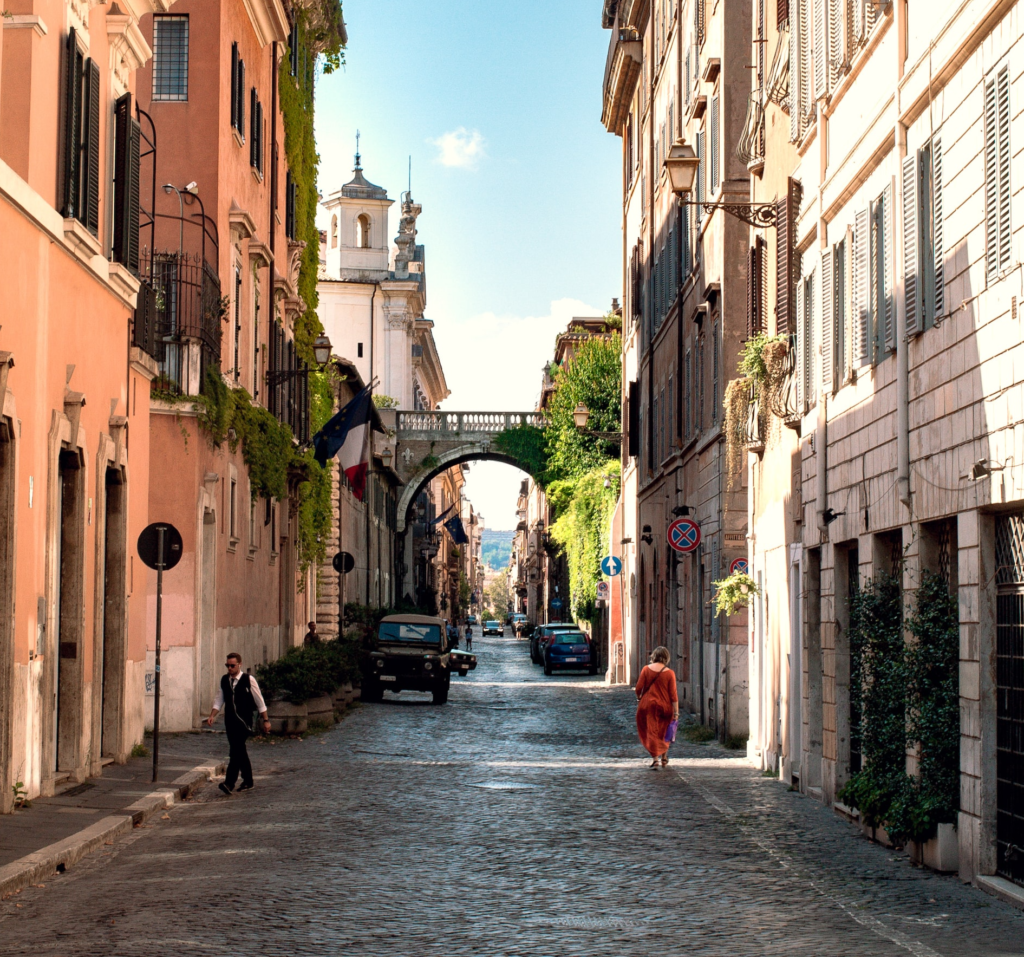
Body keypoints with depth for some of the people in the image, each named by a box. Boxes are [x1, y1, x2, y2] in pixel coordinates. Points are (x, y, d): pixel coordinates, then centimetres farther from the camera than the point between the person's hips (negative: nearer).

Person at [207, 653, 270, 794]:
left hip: (244, 721, -5)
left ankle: (230, 782, -23)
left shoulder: (248, 680, -6)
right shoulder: (224, 680, 8)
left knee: (236, 750, -17)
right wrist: (212, 716, -1)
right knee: (239, 751, 11)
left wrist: (266, 720, 2)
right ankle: (248, 782, 21)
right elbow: (219, 700, 14)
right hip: (230, 721, 5)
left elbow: (259, 701, 0)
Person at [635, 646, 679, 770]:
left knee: (651, 732, 3)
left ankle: (655, 759, -9)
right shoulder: (669, 673, -7)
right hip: (665, 706, 1)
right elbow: (673, 694, -7)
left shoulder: (646, 669, -6)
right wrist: (676, 712, -2)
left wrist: (639, 698, 18)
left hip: (648, 704, -1)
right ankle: (664, 757, 32)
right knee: (664, 733, 20)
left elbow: (638, 688, -4)